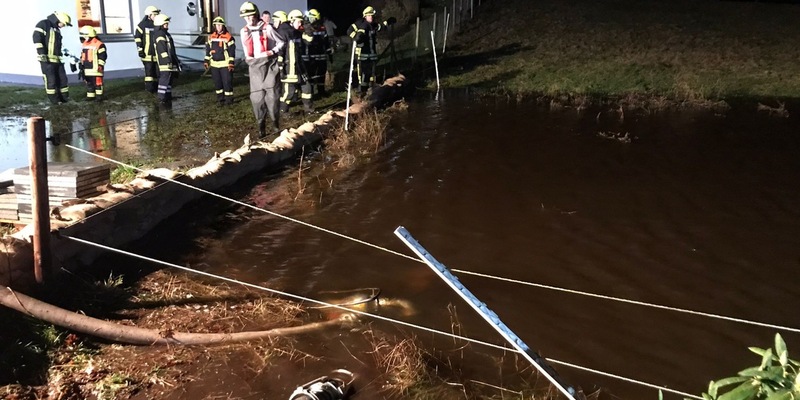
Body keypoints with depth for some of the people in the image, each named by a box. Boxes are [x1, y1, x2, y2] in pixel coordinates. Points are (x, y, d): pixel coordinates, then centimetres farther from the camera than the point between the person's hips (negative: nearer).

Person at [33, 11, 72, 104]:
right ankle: (55, 100, -3)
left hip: (57, 59, 9)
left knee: (62, 79, 9)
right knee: (50, 80, -6)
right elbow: (37, 37, -16)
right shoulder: (43, 24, -5)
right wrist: (41, 53, -23)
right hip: (47, 59, -9)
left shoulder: (57, 29, 22)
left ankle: (64, 98, 16)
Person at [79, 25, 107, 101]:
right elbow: (82, 56, 23)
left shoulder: (99, 45, -10)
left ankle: (99, 95, 4)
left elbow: (102, 56, -13)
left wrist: (100, 65, -17)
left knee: (97, 82, -4)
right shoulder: (84, 45, 16)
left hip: (95, 69, -8)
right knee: (89, 83, 11)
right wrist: (81, 65, 20)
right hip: (87, 69, 8)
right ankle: (90, 96, 18)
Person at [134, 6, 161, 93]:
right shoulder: (143, 24, -5)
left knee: (157, 69, 6)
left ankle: (154, 86, 15)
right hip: (147, 52, -6)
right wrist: (140, 49, -11)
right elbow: (137, 37, -6)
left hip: (156, 52, 6)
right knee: (149, 69, -9)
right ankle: (149, 87, -5)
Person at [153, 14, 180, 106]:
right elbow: (162, 49, -22)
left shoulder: (165, 33, 21)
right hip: (165, 63, -11)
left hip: (170, 61, 11)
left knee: (170, 78, 16)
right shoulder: (160, 35, -13)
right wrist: (167, 59, -27)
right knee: (165, 79, -10)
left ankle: (168, 96, 25)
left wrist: (176, 60, 29)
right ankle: (162, 98, -8)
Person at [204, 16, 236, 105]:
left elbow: (232, 51, -9)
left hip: (225, 64, -5)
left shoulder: (228, 37, -7)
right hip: (214, 64, 5)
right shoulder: (211, 37, 9)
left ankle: (229, 99, 5)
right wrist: (206, 61, 12)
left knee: (227, 82, -5)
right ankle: (220, 99, 20)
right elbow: (208, 50, 15)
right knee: (217, 82, 10)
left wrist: (231, 63, -14)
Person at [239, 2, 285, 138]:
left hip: (269, 64, -3)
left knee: (272, 95, -6)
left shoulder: (267, 28, -3)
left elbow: (281, 42, 2)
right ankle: (261, 126, 6)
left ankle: (275, 122, 7)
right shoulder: (243, 32, 10)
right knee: (256, 97, 0)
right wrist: (247, 58, 11)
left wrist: (273, 51, -11)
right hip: (254, 66, 4)